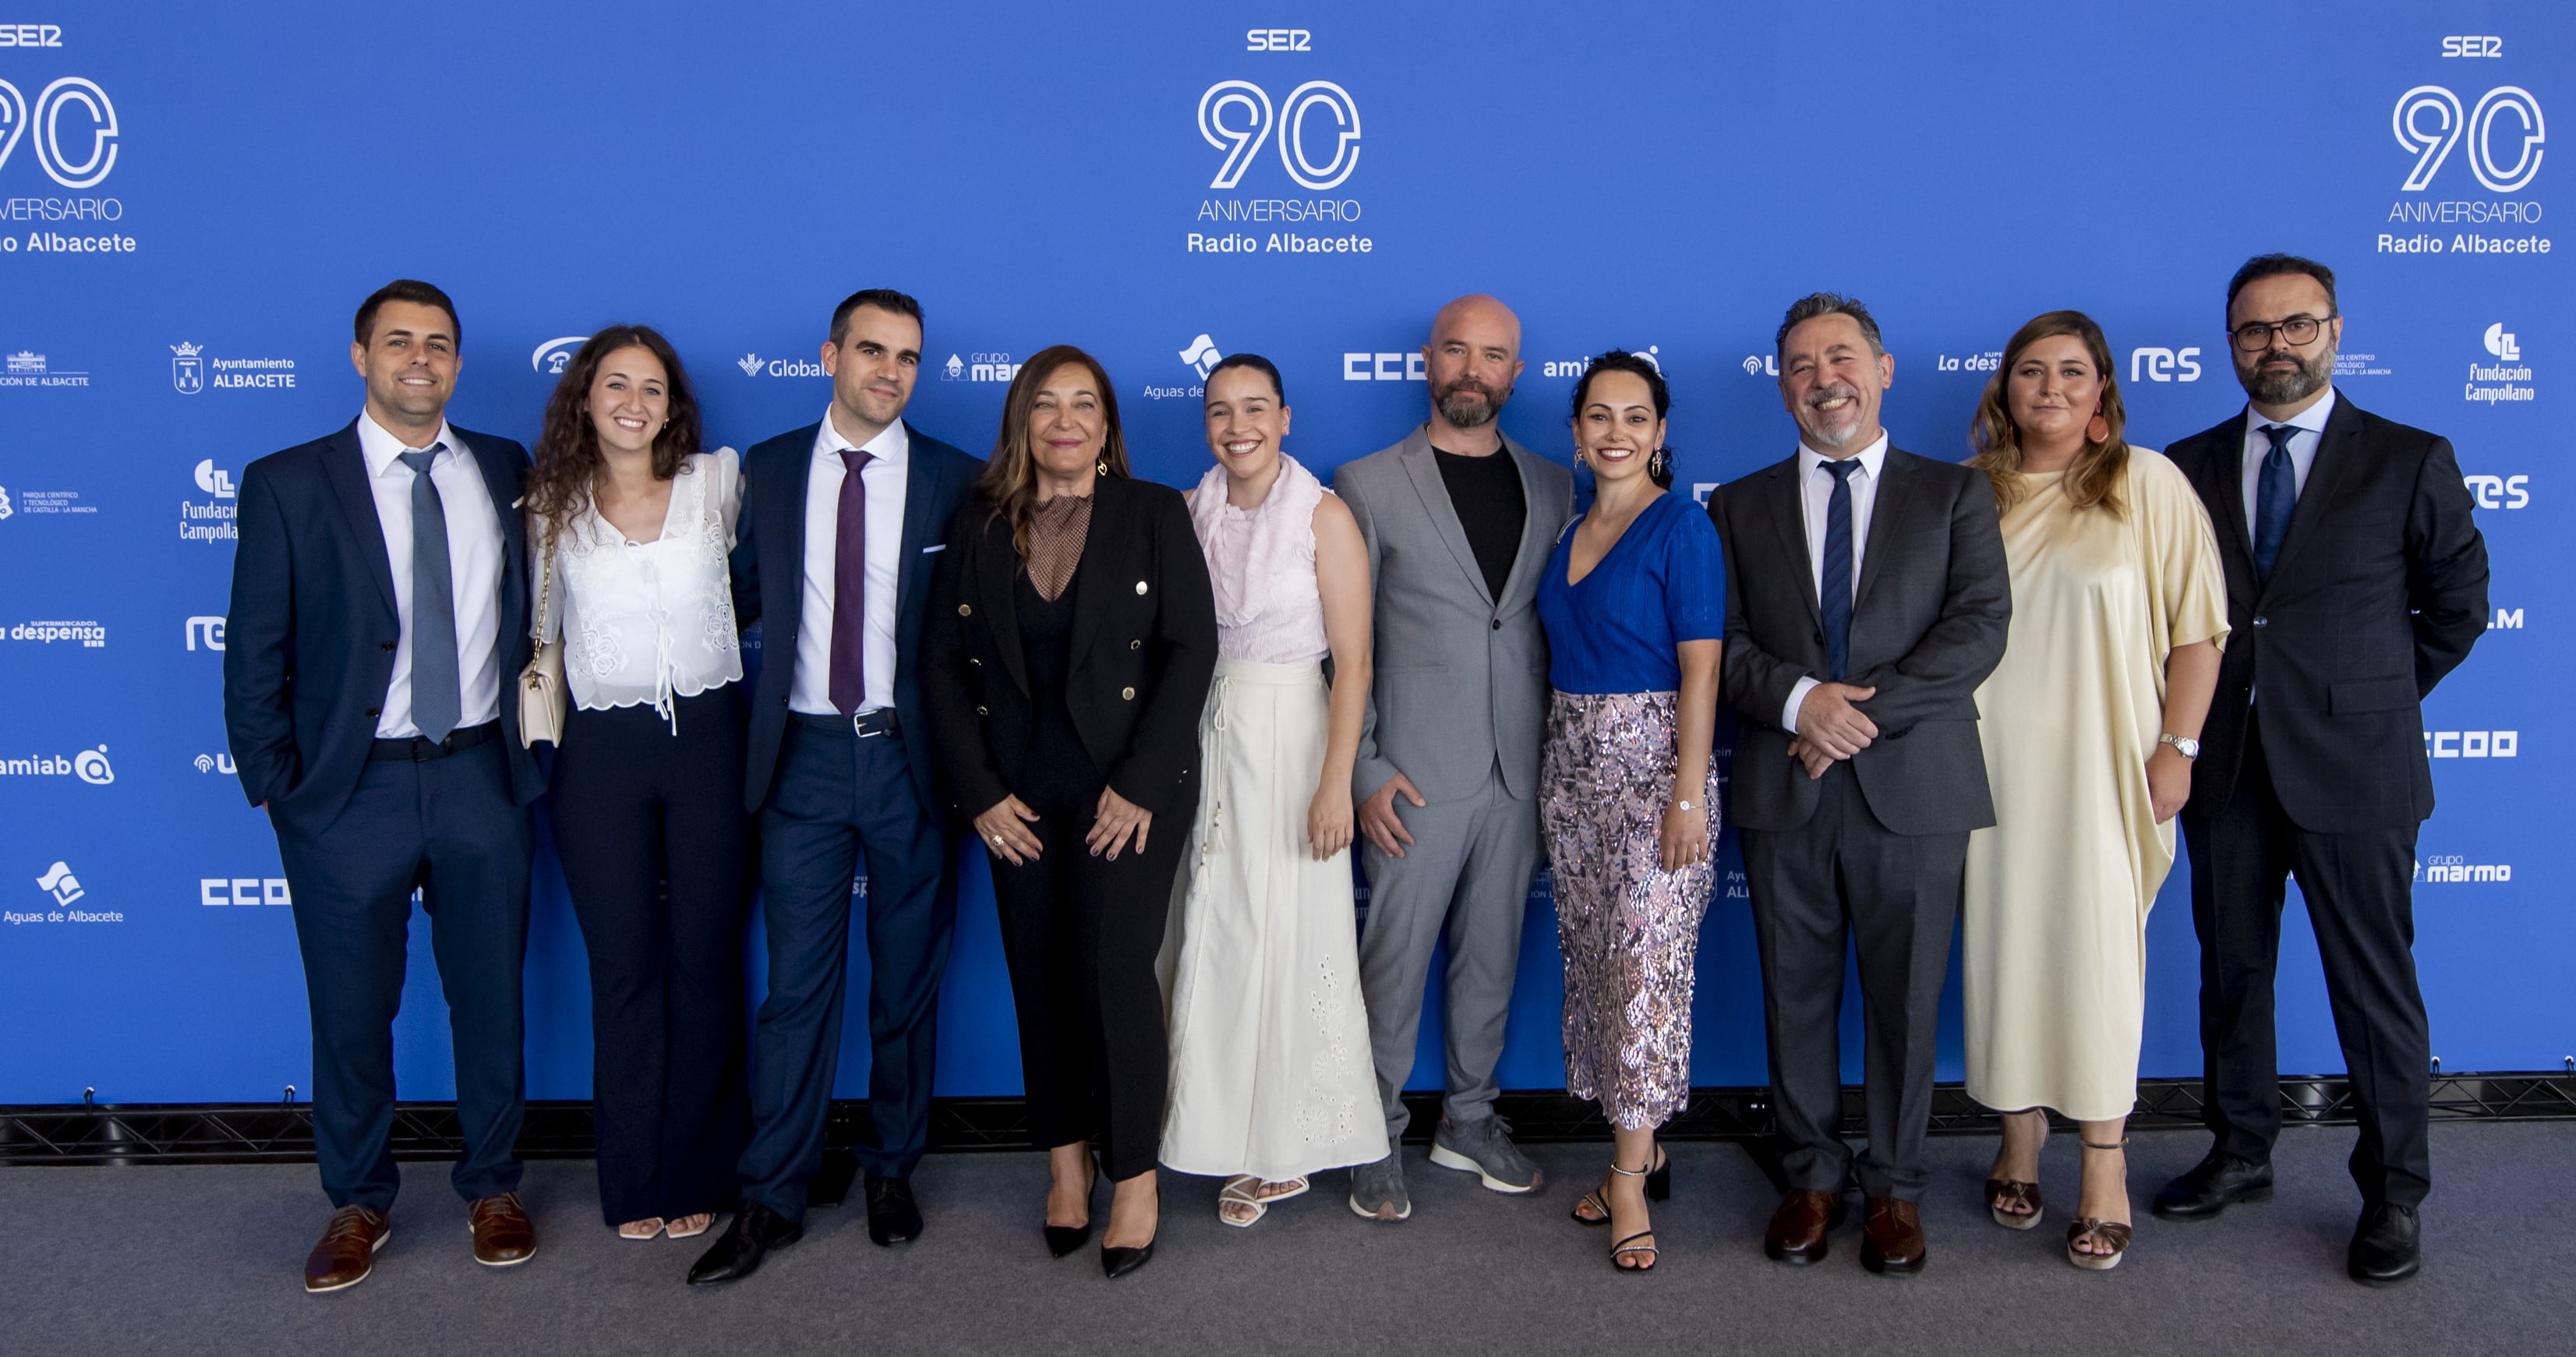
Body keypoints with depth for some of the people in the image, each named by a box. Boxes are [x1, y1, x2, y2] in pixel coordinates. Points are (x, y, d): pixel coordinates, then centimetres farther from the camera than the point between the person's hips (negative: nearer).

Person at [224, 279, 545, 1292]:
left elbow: (535, 610, 11)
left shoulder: (506, 472, 5)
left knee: (490, 994, 12)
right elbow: (256, 651, -2)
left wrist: (532, 735, 3)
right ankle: (358, 1204, 29)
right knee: (351, 1009, 10)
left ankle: (492, 1186, 29)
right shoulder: (287, 483, -2)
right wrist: (273, 784, -5)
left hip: (482, 777, 2)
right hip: (350, 789, -2)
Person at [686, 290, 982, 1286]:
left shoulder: (955, 481, 0)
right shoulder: (767, 472, 6)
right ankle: (771, 1198, 14)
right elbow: (744, 603, 10)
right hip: (804, 755, 1)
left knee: (908, 979, 10)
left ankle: (892, 1173, 27)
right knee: (796, 982, 3)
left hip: (911, 756, 0)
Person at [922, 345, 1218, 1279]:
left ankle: (1135, 1176, 8)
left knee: (1115, 970, -8)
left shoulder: (1153, 514, 1)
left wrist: (1141, 782, -12)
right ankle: (1065, 1159, 24)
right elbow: (945, 663, 6)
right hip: (1019, 795, 3)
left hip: (1127, 788, -3)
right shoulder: (978, 527, 8)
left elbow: (1191, 647, -5)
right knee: (1039, 979, 7)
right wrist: (980, 791, -3)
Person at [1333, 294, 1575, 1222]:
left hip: (1520, 773, 4)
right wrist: (1364, 770, -8)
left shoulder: (1553, 487, 9)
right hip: (1418, 775, -3)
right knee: (1395, 960, 3)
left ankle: (1470, 1120, 30)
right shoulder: (1369, 485, -1)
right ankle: (1378, 1137, 19)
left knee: (1492, 955, 14)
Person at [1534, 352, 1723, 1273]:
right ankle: (1642, 1153, 22)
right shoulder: (1570, 531, 11)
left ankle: (1630, 1181, 3)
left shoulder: (1682, 528, -9)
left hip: (1654, 764, -7)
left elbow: (1701, 671, -13)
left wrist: (1690, 795, -18)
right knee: (1593, 956, 10)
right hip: (1573, 765, 7)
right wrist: (1553, 778, 12)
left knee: (1647, 959, -6)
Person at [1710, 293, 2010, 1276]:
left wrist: (1869, 711, -14)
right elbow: (1722, 641, 3)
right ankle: (1811, 1177, 25)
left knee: (1906, 999, 7)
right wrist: (1799, 701, -16)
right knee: (1796, 996, 9)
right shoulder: (1739, 507, 11)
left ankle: (1895, 1186, 22)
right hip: (1784, 790, 1)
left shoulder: (1955, 494, 7)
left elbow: (1981, 625, -5)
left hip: (1912, 787, -1)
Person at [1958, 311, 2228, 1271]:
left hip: (2103, 764, -2)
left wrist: (2177, 747, -6)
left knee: (2099, 949, -2)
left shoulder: (2148, 485, 0)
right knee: (2003, 943, 7)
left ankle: (2104, 1158, 11)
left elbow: (2197, 627, 0)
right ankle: (2020, 1137, 21)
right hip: (1991, 766, 2)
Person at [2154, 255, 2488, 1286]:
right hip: (2225, 766, 3)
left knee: (2374, 985, 3)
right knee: (2231, 969, 13)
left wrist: (2371, 696, 6)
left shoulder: (2411, 461, -1)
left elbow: (2457, 606, 7)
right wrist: (2188, 725, 4)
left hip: (2352, 768, -3)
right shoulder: (2188, 468, 6)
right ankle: (2240, 1154, 28)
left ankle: (2394, 1192, 17)